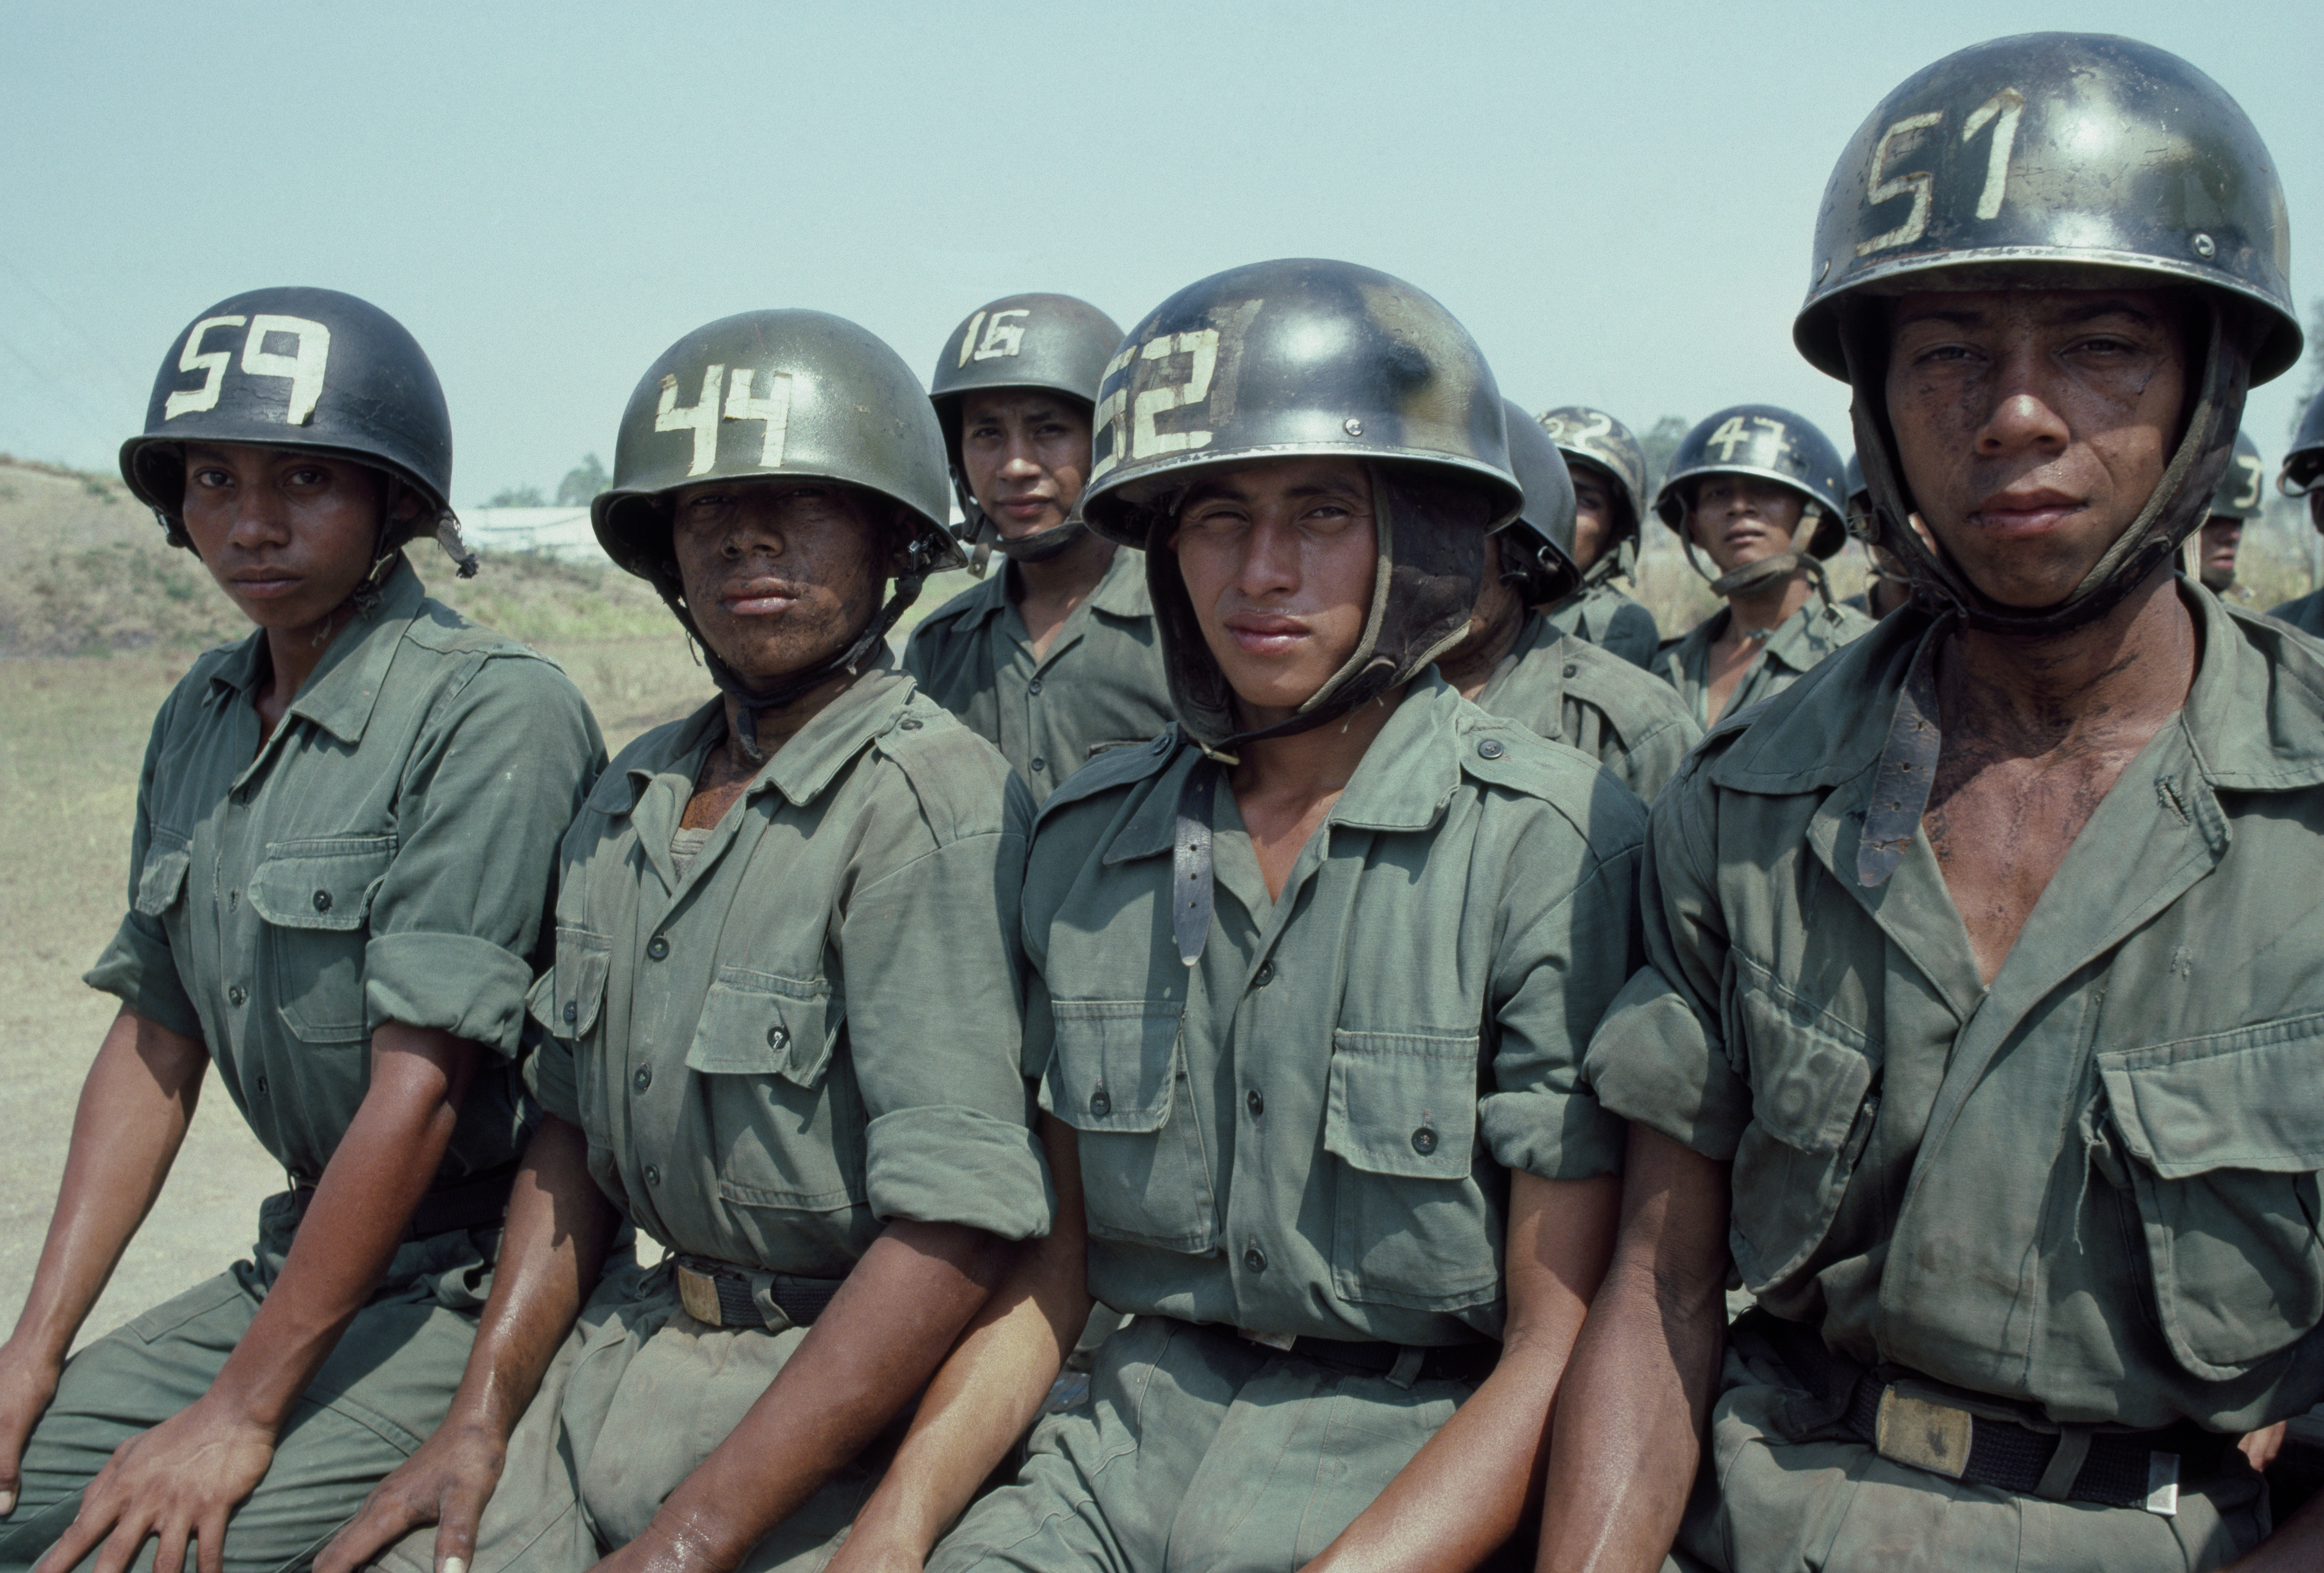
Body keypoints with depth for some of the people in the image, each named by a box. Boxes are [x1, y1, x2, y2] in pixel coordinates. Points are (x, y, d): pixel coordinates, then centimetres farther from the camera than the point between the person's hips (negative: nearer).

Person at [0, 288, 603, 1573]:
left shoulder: (496, 713, -19)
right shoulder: (200, 716, 8)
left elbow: (421, 1084, -21)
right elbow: (154, 1040, 11)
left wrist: (242, 1412, -17)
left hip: (478, 1282, -7)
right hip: (303, 1255, 7)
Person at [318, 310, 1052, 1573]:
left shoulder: (934, 805, -17)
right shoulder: (632, 800, 8)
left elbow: (957, 1229, -23)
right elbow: (575, 1124, 15)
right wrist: (482, 1416, 4)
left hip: (841, 1382, -6)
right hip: (637, 1331, 7)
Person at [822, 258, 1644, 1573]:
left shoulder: (1554, 843, -11)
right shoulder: (1087, 841, 4)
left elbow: (1563, 1345, -11)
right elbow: (1051, 1269, 9)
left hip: (1427, 1463, -3)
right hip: (1135, 1442, 3)